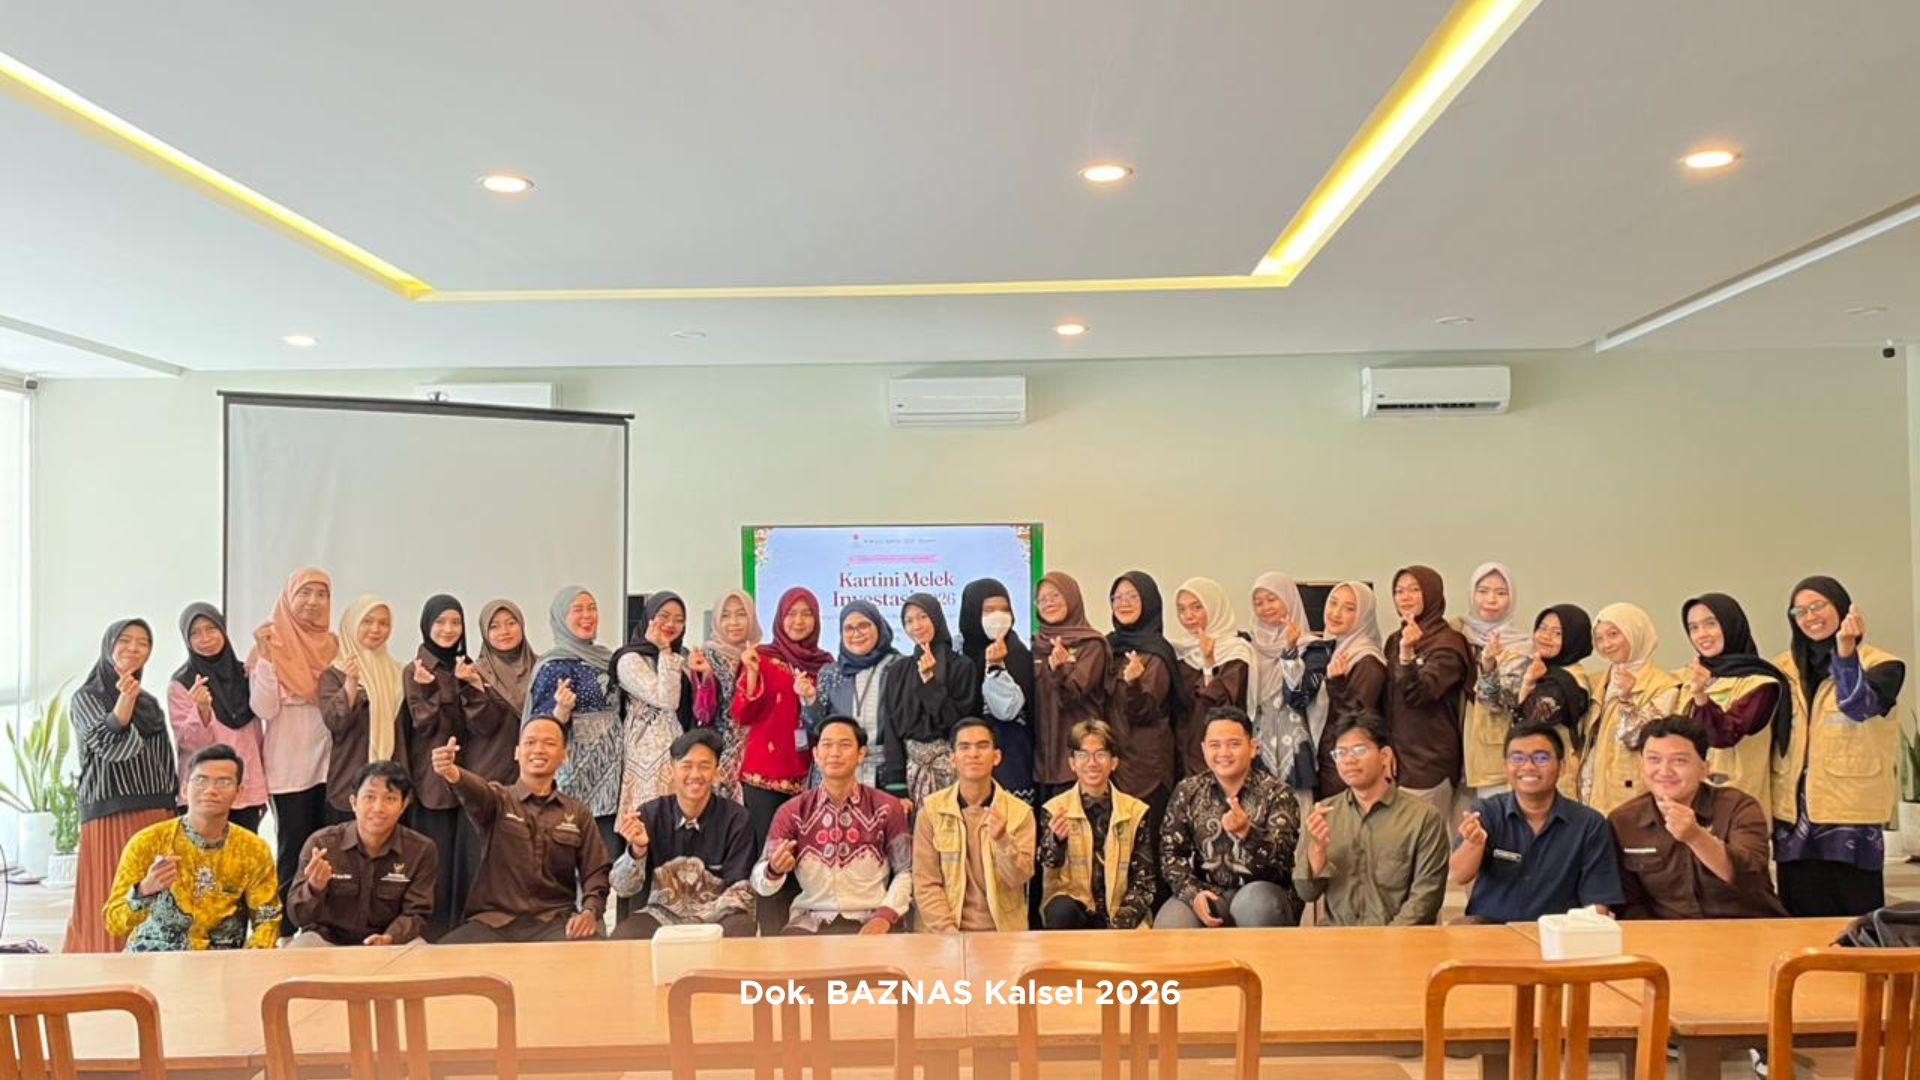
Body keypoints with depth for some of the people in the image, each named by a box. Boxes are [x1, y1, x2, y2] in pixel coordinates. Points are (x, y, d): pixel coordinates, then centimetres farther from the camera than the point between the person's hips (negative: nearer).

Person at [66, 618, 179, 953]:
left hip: (158, 815, 5)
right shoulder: (86, 698, 3)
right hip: (111, 813, -5)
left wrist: (177, 802, 14)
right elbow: (108, 746, -11)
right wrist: (125, 699, -23)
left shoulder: (150, 703, 18)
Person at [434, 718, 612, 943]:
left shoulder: (578, 813, 14)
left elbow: (596, 870, 11)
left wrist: (590, 911, -12)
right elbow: (476, 792, -16)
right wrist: (452, 773, -41)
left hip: (554, 921, 0)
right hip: (494, 920, 0)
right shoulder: (498, 799, 7)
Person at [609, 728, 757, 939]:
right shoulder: (650, 815, -2)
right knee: (622, 937, -28)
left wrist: (697, 922, -20)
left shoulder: (736, 818, -7)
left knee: (739, 930, -34)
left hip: (718, 916, -2)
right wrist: (637, 849, -24)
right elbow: (623, 888, -4)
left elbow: (741, 892, -7)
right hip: (662, 914, 2)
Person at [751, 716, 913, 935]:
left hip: (870, 921, -1)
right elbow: (760, 883, 1)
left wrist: (885, 915, -11)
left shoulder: (887, 809, 1)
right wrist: (774, 871, -22)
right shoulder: (791, 812, 4)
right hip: (809, 922, 1)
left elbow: (906, 871, 5)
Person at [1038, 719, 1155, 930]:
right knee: (1061, 912, -32)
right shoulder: (1054, 809, 1)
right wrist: (1057, 841, -33)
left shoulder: (1135, 811, 3)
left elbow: (1144, 880, 3)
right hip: (1072, 905, 0)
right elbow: (1049, 866, -11)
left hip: (1119, 911, 0)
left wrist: (1120, 924, -11)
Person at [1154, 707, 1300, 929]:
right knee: (1168, 926, -28)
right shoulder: (1187, 792, 6)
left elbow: (1282, 858, -13)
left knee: (1254, 903, -35)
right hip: (1207, 893, 1)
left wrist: (1247, 832, -33)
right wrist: (1193, 892, -14)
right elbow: (1171, 852, 5)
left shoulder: (1276, 792, -2)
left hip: (1260, 892, -1)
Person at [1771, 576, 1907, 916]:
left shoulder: (1881, 665, -2)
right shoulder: (1784, 667, 11)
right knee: (1801, 919, 9)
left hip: (1850, 814, -4)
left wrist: (1845, 650, -36)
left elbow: (1859, 706, -21)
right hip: (1794, 813, 4)